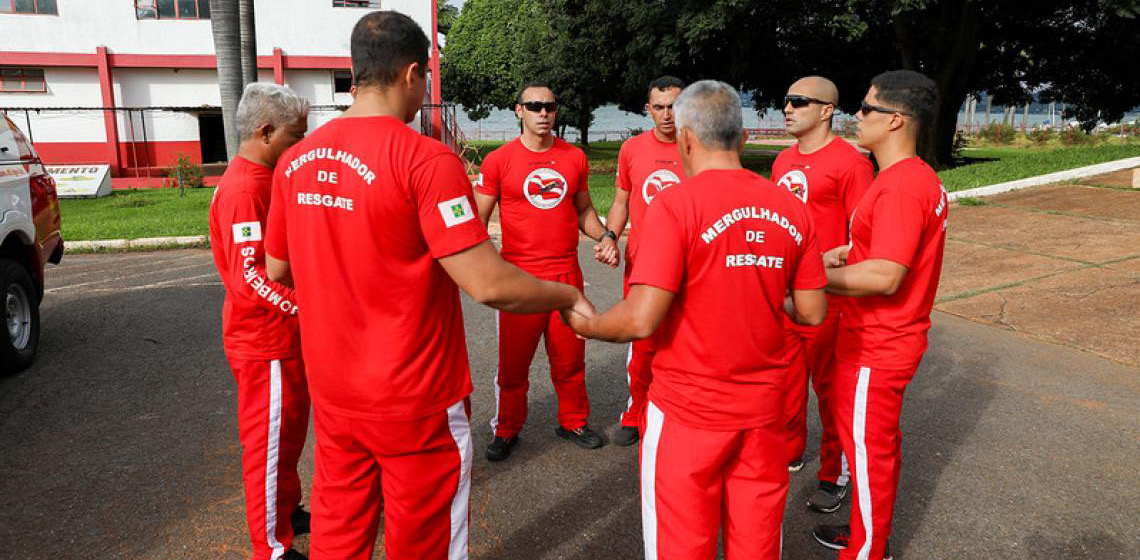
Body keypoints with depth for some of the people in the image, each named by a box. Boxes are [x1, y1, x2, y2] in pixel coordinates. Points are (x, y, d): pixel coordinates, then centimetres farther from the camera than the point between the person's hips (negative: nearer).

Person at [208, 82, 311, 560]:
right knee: (270, 440, 4)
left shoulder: (265, 179, 10)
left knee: (290, 430, 21)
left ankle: (288, 511, 39)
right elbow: (251, 275, -26)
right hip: (265, 341, -9)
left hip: (284, 334, 9)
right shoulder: (244, 190, -21)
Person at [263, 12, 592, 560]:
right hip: (414, 401, -5)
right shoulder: (425, 159, -20)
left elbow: (277, 269, 11)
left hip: (332, 393, 6)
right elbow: (489, 285, -24)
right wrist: (569, 296, -7)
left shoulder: (294, 160, 0)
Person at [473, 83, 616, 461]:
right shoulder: (498, 160, -2)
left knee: (570, 358, 12)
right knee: (513, 361, 6)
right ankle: (506, 431, 26)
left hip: (567, 273, 3)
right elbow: (479, 219, 1)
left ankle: (573, 423, 32)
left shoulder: (574, 157, 8)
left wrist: (604, 236, 2)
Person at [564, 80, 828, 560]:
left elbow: (642, 320, -21)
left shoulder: (674, 205, -16)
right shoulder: (791, 208, -1)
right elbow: (812, 313, 4)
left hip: (688, 410, -4)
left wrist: (585, 325, -1)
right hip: (764, 407, 5)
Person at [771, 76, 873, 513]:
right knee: (787, 378, 18)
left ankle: (836, 476, 21)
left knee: (831, 387, 5)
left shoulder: (849, 162, -12)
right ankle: (789, 451, 36)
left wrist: (838, 284, -19)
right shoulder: (783, 161, 12)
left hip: (825, 298, -7)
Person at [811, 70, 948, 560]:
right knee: (881, 442, 21)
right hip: (882, 339, 10)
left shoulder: (900, 188, -24)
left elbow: (884, 277, -29)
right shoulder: (916, 176, 9)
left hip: (876, 348, -10)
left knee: (868, 449, 5)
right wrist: (842, 253, 6)